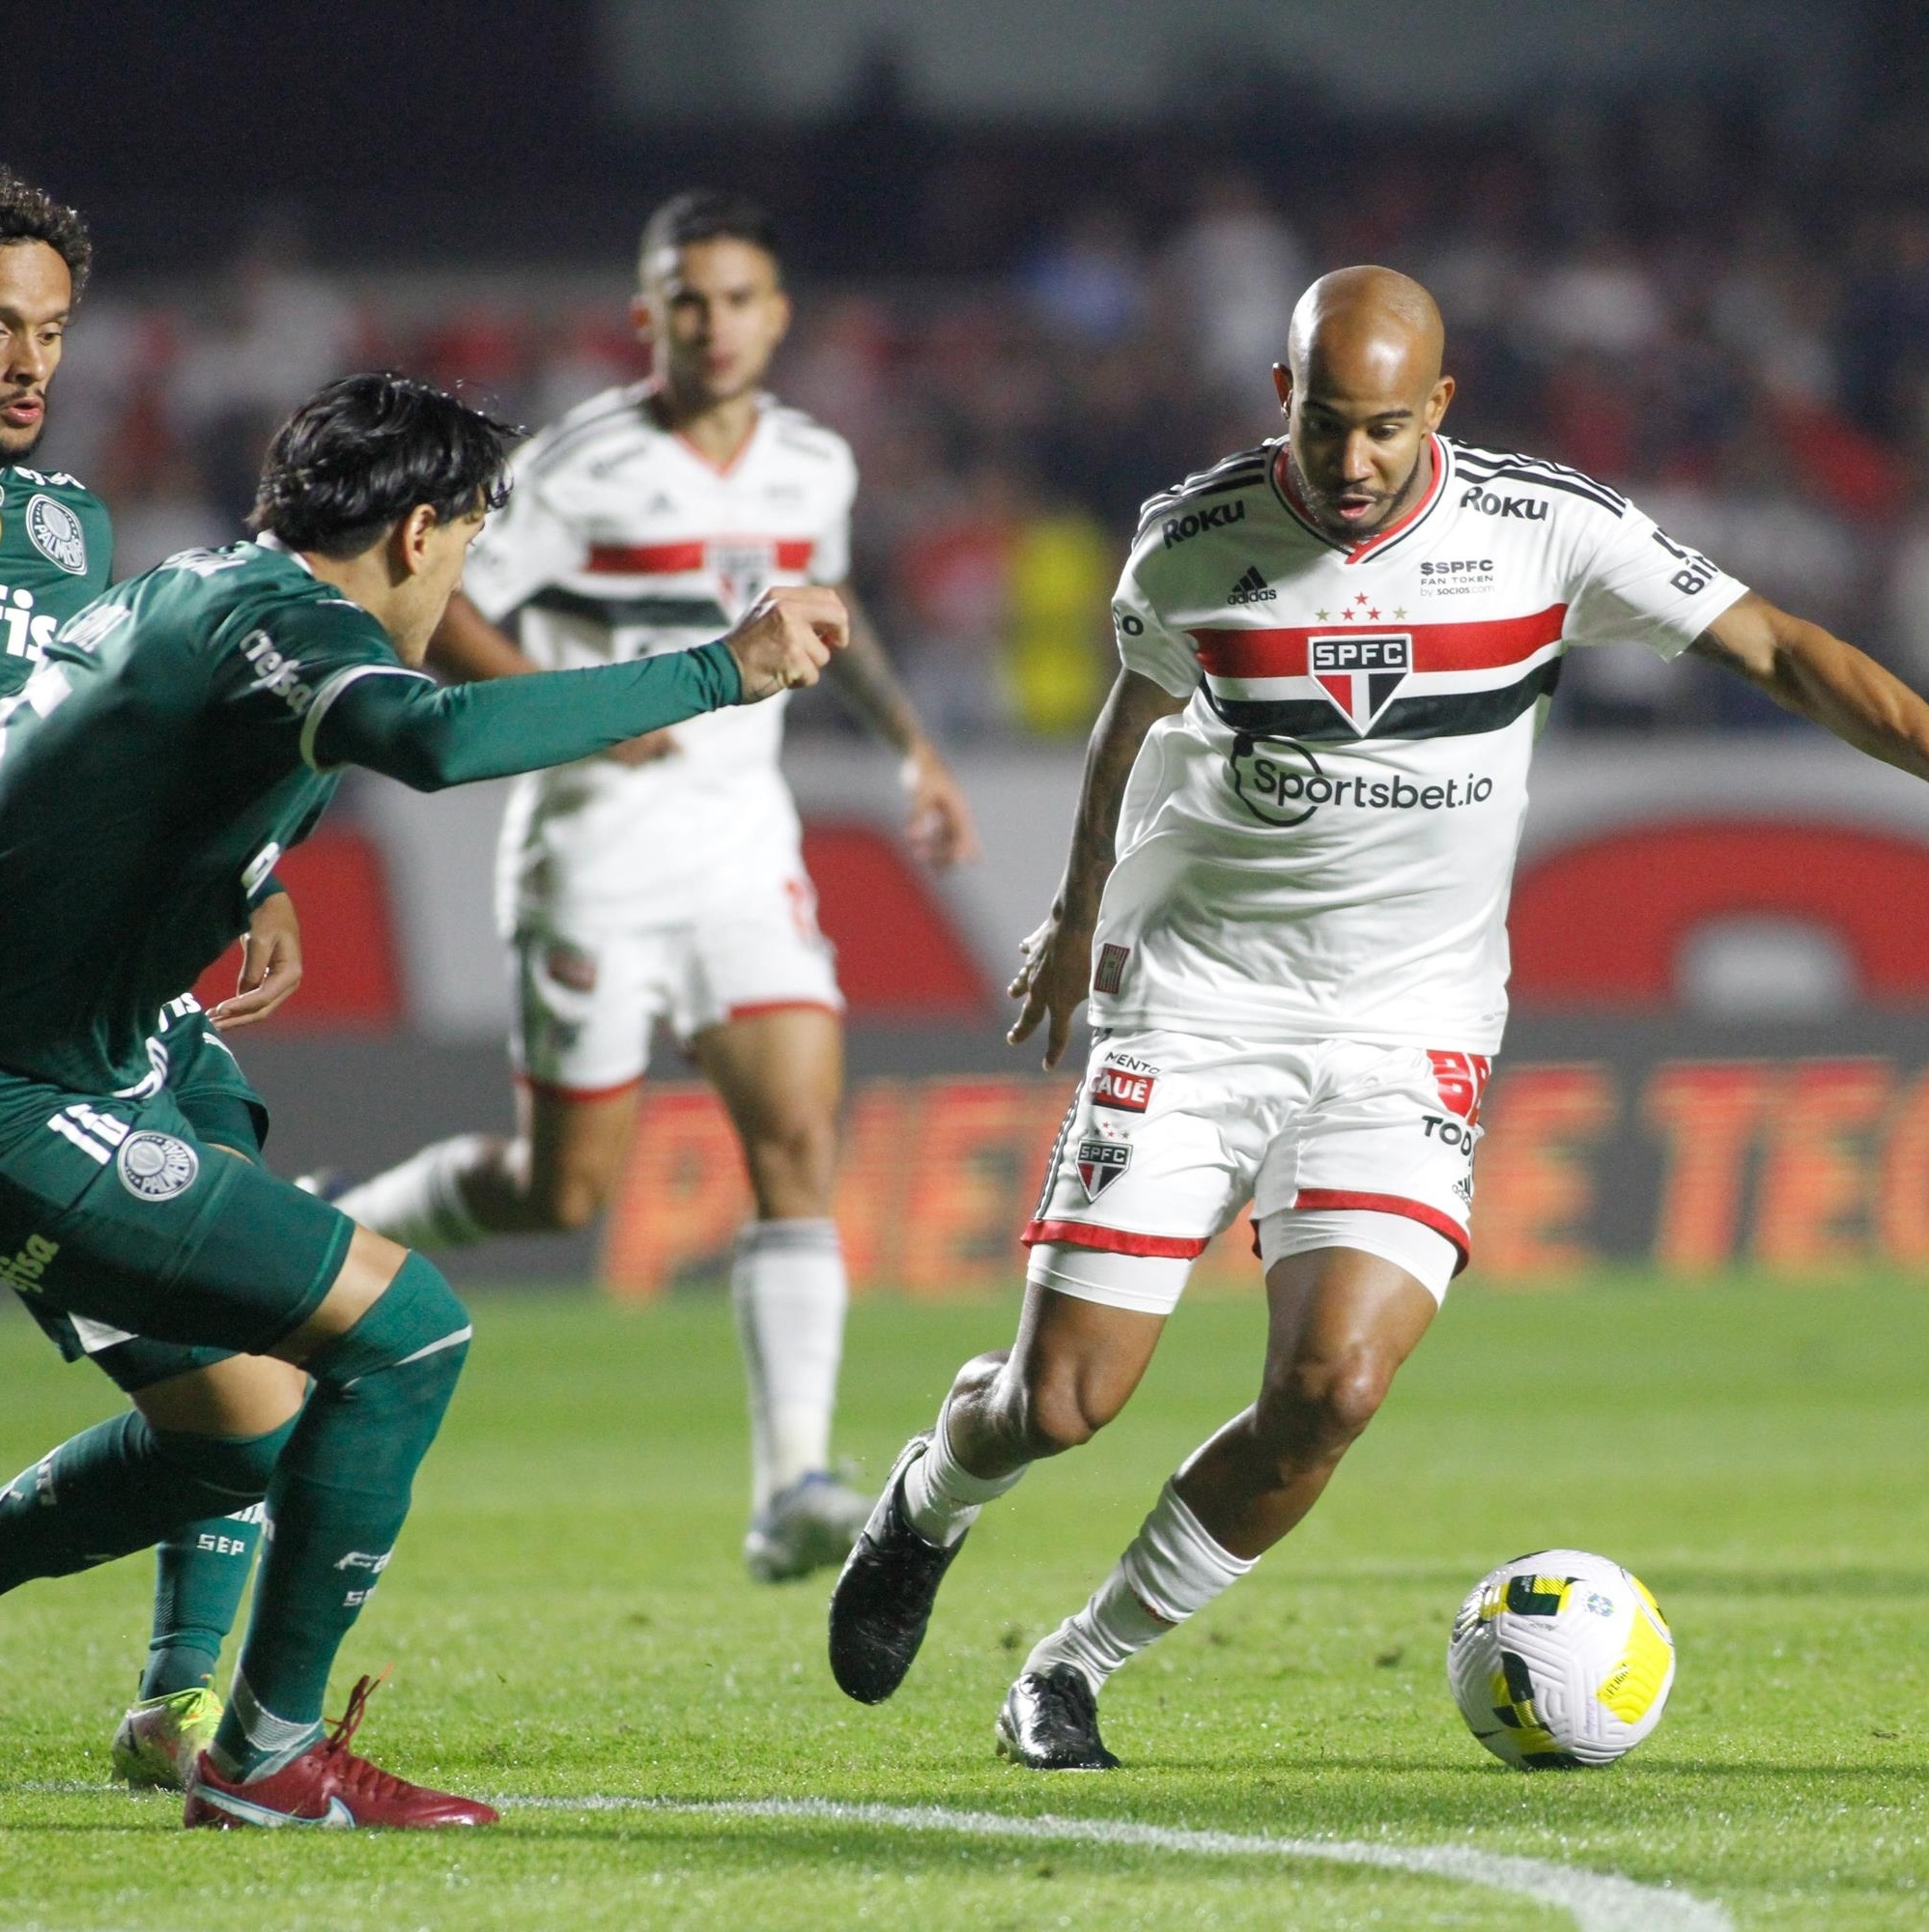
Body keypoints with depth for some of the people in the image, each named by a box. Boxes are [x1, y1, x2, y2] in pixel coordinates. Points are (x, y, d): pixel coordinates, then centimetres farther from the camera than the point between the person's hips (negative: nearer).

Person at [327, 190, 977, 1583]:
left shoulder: (815, 466, 6)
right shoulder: (581, 471, -11)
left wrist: (911, 741, 18)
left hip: (743, 843, 4)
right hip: (594, 852, -4)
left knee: (800, 1138, -13)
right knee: (562, 1194, 1)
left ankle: (792, 1488, -16)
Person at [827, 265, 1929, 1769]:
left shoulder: (1547, 529, -9)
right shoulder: (1197, 540, -6)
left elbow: (1782, 654, -6)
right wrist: (1079, 914, 29)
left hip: (1409, 1025, 0)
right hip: (1190, 1006, 0)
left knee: (1334, 1387, -19)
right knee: (1063, 1403, -6)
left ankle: (1077, 1670, 2)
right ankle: (933, 1499, 33)